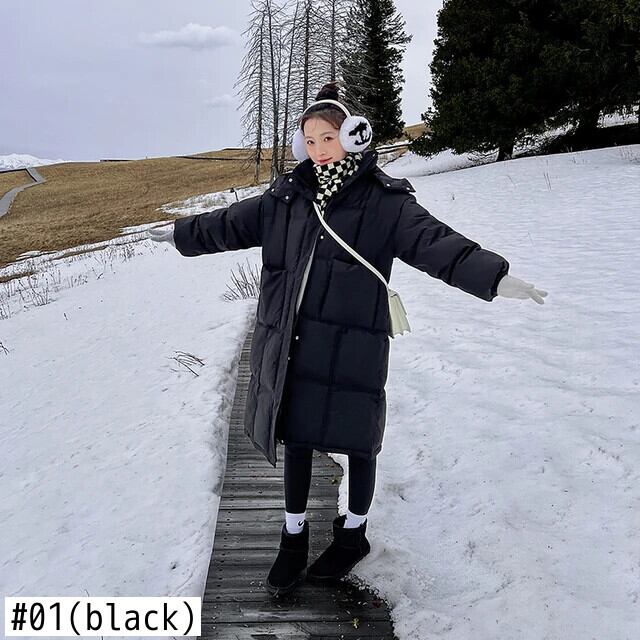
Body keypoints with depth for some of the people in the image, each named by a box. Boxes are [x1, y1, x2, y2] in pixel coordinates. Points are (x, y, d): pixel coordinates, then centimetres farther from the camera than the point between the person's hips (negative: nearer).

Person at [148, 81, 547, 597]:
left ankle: (354, 532, 35)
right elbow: (229, 224, 20)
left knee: (356, 440, 9)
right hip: (290, 343, 4)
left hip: (351, 345, -4)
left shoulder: (384, 201, -6)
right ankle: (294, 537, 33)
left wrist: (495, 277, -31)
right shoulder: (286, 197, 9)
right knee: (295, 437, 13)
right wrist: (179, 235, 28)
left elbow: (435, 242, -17)